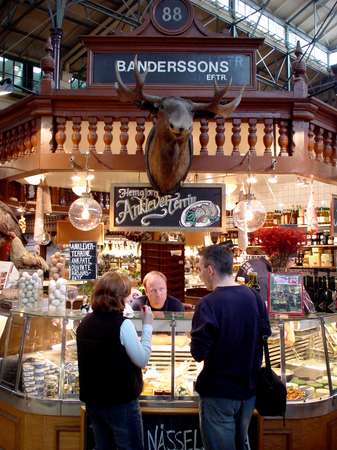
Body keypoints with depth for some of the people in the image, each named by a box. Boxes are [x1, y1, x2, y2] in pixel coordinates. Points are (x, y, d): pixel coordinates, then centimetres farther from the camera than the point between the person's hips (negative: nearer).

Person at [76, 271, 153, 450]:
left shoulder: (85, 323, 5)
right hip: (120, 401, -7)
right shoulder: (122, 324, -18)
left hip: (93, 399, 7)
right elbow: (142, 360, -15)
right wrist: (147, 325, -9)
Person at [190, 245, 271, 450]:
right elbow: (265, 334, 9)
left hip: (219, 391, -6)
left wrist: (196, 338, -2)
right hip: (249, 387, 6)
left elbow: (198, 353, -22)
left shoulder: (209, 304, -22)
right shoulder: (254, 297, -3)